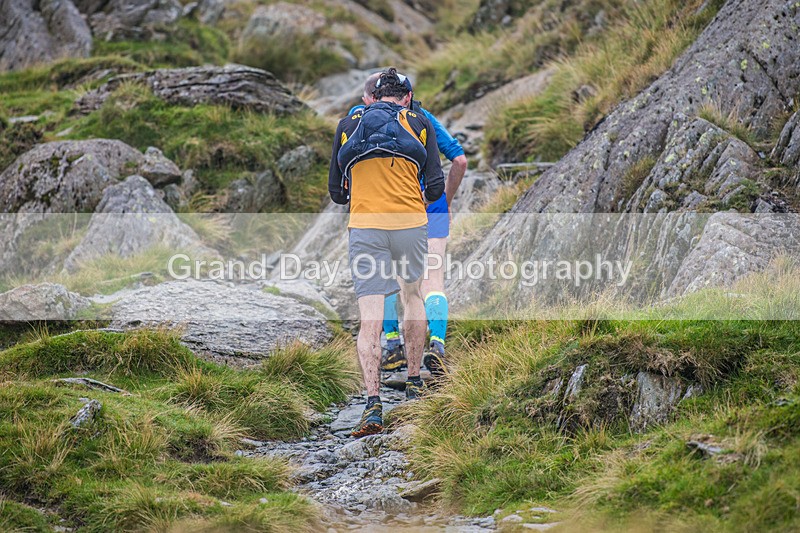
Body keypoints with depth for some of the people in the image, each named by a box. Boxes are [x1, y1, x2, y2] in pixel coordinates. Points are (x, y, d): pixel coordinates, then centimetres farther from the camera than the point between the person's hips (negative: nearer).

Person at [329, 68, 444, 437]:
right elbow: (435, 188, 4)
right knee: (412, 295, 25)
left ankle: (373, 403, -19)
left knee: (370, 319, -6)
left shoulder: (347, 126, 12)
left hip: (364, 227, 0)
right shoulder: (419, 124, 8)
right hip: (410, 223, 0)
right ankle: (414, 382, 33)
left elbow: (337, 192, 14)